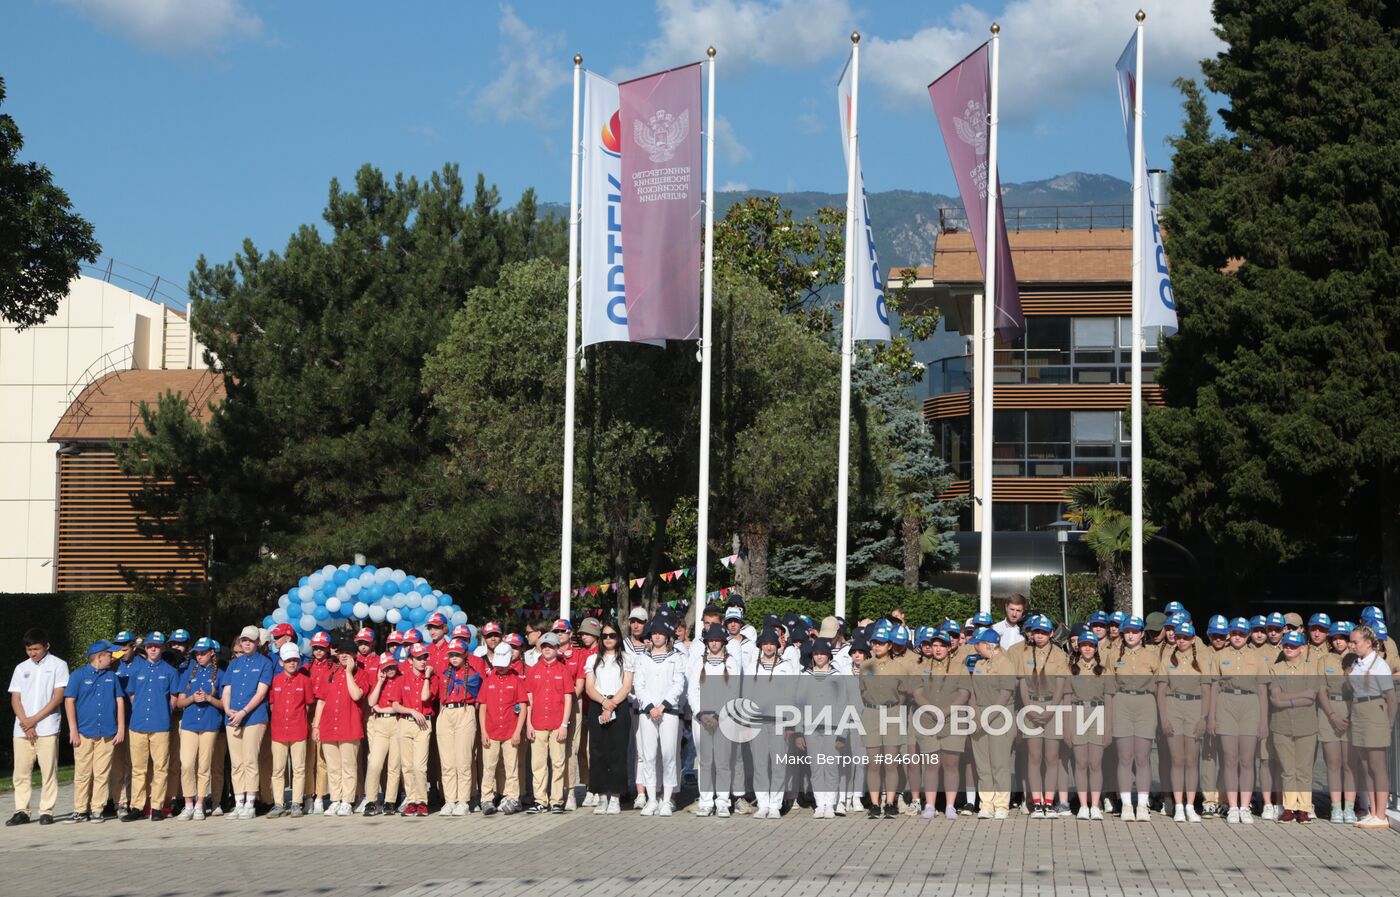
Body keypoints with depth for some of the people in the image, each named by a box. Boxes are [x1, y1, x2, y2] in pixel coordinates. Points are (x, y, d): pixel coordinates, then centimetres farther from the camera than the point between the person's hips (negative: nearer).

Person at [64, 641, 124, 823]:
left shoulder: (111, 676, 12)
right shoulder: (79, 676, 2)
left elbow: (120, 701, 14)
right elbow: (69, 701, 0)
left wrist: (121, 728, 7)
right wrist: (73, 730, -6)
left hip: (107, 733, 3)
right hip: (84, 733, -3)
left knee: (102, 774, 0)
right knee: (82, 773, -1)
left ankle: (96, 810, 6)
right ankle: (80, 810, 4)